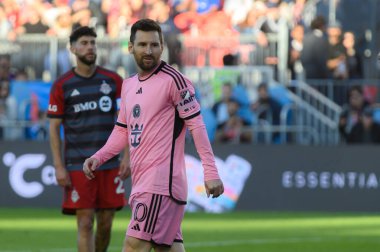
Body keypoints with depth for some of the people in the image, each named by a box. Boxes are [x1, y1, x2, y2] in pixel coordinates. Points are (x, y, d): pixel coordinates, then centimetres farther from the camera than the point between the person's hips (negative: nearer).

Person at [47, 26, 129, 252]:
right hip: (77, 166, -2)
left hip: (110, 165, 2)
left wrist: (127, 156, -4)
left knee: (106, 224, 6)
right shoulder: (62, 86, 2)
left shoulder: (114, 81, 6)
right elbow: (54, 128, 3)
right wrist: (59, 167, -5)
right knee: (85, 223, -6)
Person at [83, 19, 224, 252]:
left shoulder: (173, 80, -7)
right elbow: (123, 131, 24)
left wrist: (211, 172, -15)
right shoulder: (129, 85, 17)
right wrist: (98, 158, 9)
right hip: (142, 181, 8)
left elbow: (196, 126, -10)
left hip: (161, 181, -8)